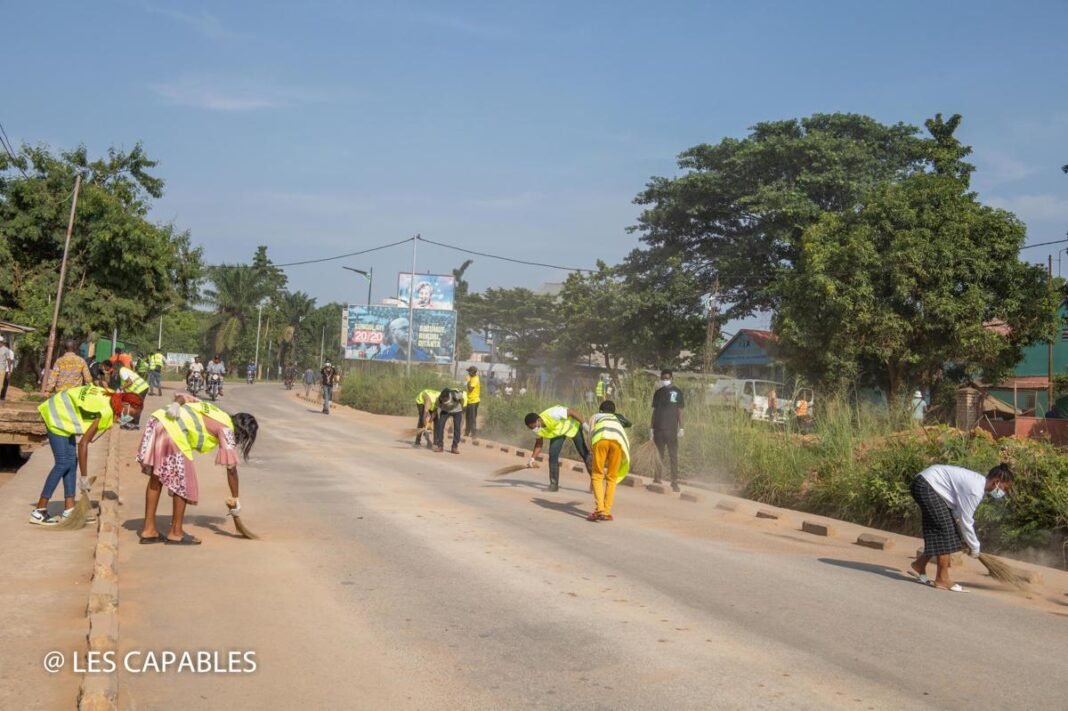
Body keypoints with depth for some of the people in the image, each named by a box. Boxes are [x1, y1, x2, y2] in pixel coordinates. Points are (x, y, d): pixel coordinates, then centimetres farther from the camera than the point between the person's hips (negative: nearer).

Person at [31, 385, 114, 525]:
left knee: (72, 461, 5)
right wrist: (84, 477, -23)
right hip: (58, 415, -9)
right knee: (63, 463, -11)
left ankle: (69, 510, 6)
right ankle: (39, 511, -5)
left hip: (62, 412, 9)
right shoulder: (105, 413, -30)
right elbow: (83, 443, -29)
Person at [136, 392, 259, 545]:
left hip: (158, 420, 9)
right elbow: (231, 468, 4)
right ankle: (176, 533, 17)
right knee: (183, 482, 7)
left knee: (156, 478, 18)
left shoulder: (214, 412, 26)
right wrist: (236, 500, 11)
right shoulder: (226, 428, 5)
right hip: (174, 431, -9)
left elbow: (182, 395, 14)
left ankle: (149, 529, 27)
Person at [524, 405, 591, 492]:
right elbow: (539, 444, -4)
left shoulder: (552, 414, -42)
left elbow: (572, 412, -32)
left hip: (572, 425, -5)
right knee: (553, 455, -10)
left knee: (584, 453, -2)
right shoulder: (538, 429, -20)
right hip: (558, 432, 5)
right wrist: (533, 458, -14)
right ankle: (554, 484, -2)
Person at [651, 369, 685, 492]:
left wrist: (681, 428, -6)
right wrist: (652, 428, 9)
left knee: (673, 456, -3)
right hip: (658, 428, 3)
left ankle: (674, 482, -3)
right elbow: (654, 411, 12)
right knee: (658, 456, 8)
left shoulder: (677, 392, 2)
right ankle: (657, 479, 14)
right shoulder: (658, 393, 11)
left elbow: (679, 411, 1)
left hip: (671, 429, -3)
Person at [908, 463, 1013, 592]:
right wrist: (975, 547, -2)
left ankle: (919, 565, 23)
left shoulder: (979, 481, 6)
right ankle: (942, 579, -3)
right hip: (926, 486, -11)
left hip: (928, 484, 11)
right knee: (945, 529, -9)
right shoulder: (975, 490, -23)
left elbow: (967, 516, 18)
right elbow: (965, 521, -16)